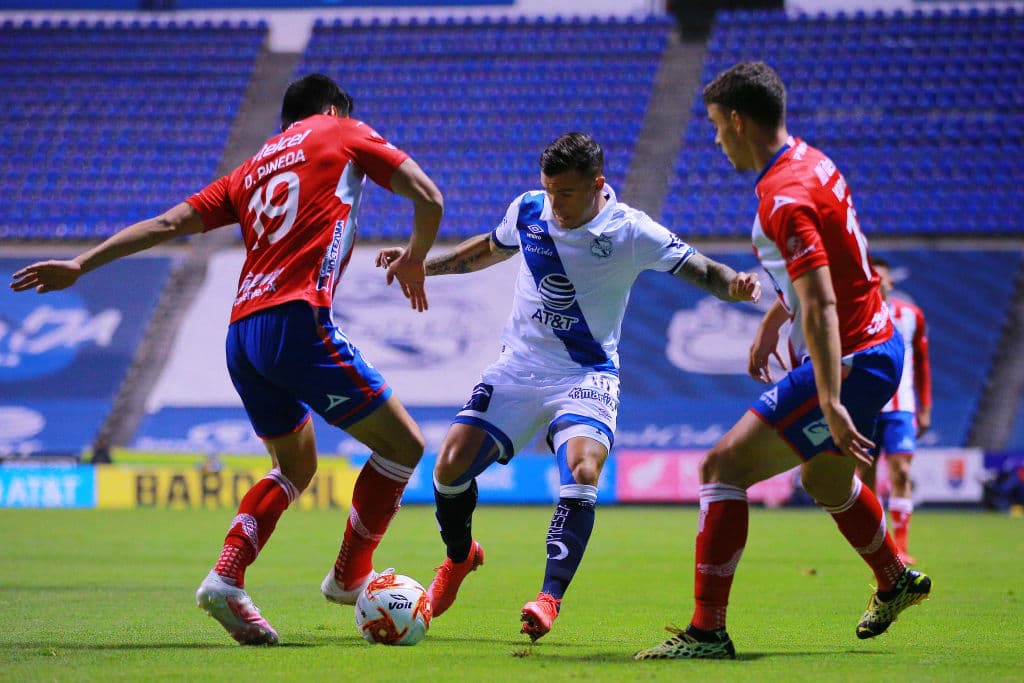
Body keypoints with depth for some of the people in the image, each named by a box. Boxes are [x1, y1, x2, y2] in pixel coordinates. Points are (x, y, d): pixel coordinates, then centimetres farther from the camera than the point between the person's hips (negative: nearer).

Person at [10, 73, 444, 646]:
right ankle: (350, 575, 9)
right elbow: (429, 197, 7)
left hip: (242, 334, 7)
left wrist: (80, 265, 20)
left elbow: (168, 222, 19)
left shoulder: (252, 170, 27)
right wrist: (414, 260, 25)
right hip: (299, 319, -7)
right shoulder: (343, 133, 14)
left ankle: (227, 578, 6)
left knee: (295, 468, 22)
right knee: (403, 445, 3)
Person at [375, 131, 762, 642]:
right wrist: (420, 265, 17)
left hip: (586, 375, -3)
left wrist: (735, 285, -33)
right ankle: (459, 557, 23)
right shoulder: (527, 211, -2)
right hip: (518, 366, 4)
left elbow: (703, 272, -11)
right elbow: (489, 249, 20)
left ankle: (549, 598, -27)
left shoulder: (630, 232, -13)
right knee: (451, 465, -7)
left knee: (582, 472, -29)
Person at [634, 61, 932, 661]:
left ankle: (708, 633, -14)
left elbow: (821, 306, -31)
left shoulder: (785, 198, -24)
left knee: (724, 467, -13)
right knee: (826, 480, 34)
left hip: (848, 359, -10)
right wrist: (770, 325, 31)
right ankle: (896, 583, 57)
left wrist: (831, 401, -36)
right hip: (879, 340, 10)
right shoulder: (811, 161, 7)